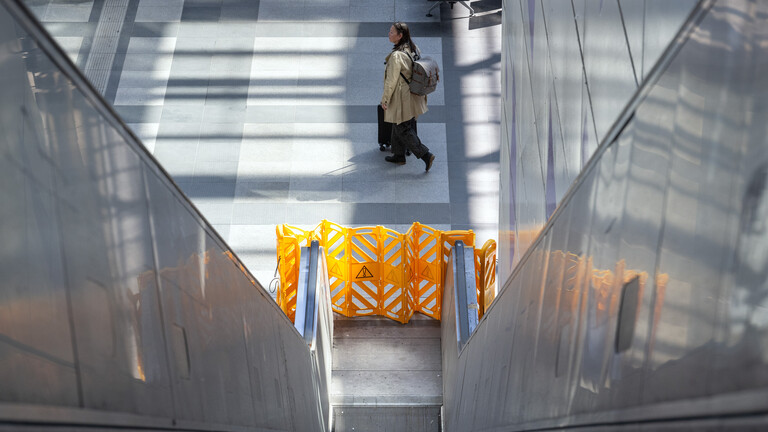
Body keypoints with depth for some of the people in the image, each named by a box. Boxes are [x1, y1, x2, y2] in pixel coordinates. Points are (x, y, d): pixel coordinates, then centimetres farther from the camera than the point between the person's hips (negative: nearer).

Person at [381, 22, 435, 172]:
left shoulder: (396, 56, -28)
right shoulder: (413, 48, -2)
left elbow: (391, 80, -22)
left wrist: (385, 99, -10)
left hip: (401, 97, -9)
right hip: (412, 93, 9)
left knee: (403, 129, 5)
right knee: (398, 126, 23)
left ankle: (425, 155, 5)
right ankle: (399, 155, 35)